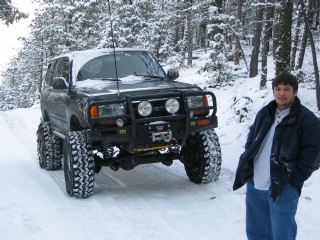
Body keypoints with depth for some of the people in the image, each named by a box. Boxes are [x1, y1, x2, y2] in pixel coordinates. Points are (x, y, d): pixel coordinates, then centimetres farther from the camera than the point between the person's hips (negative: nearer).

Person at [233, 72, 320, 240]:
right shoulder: (264, 113, 11)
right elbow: (251, 140, 20)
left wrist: (294, 180, -14)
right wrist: (245, 166, 8)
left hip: (283, 188, -6)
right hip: (254, 185, 6)